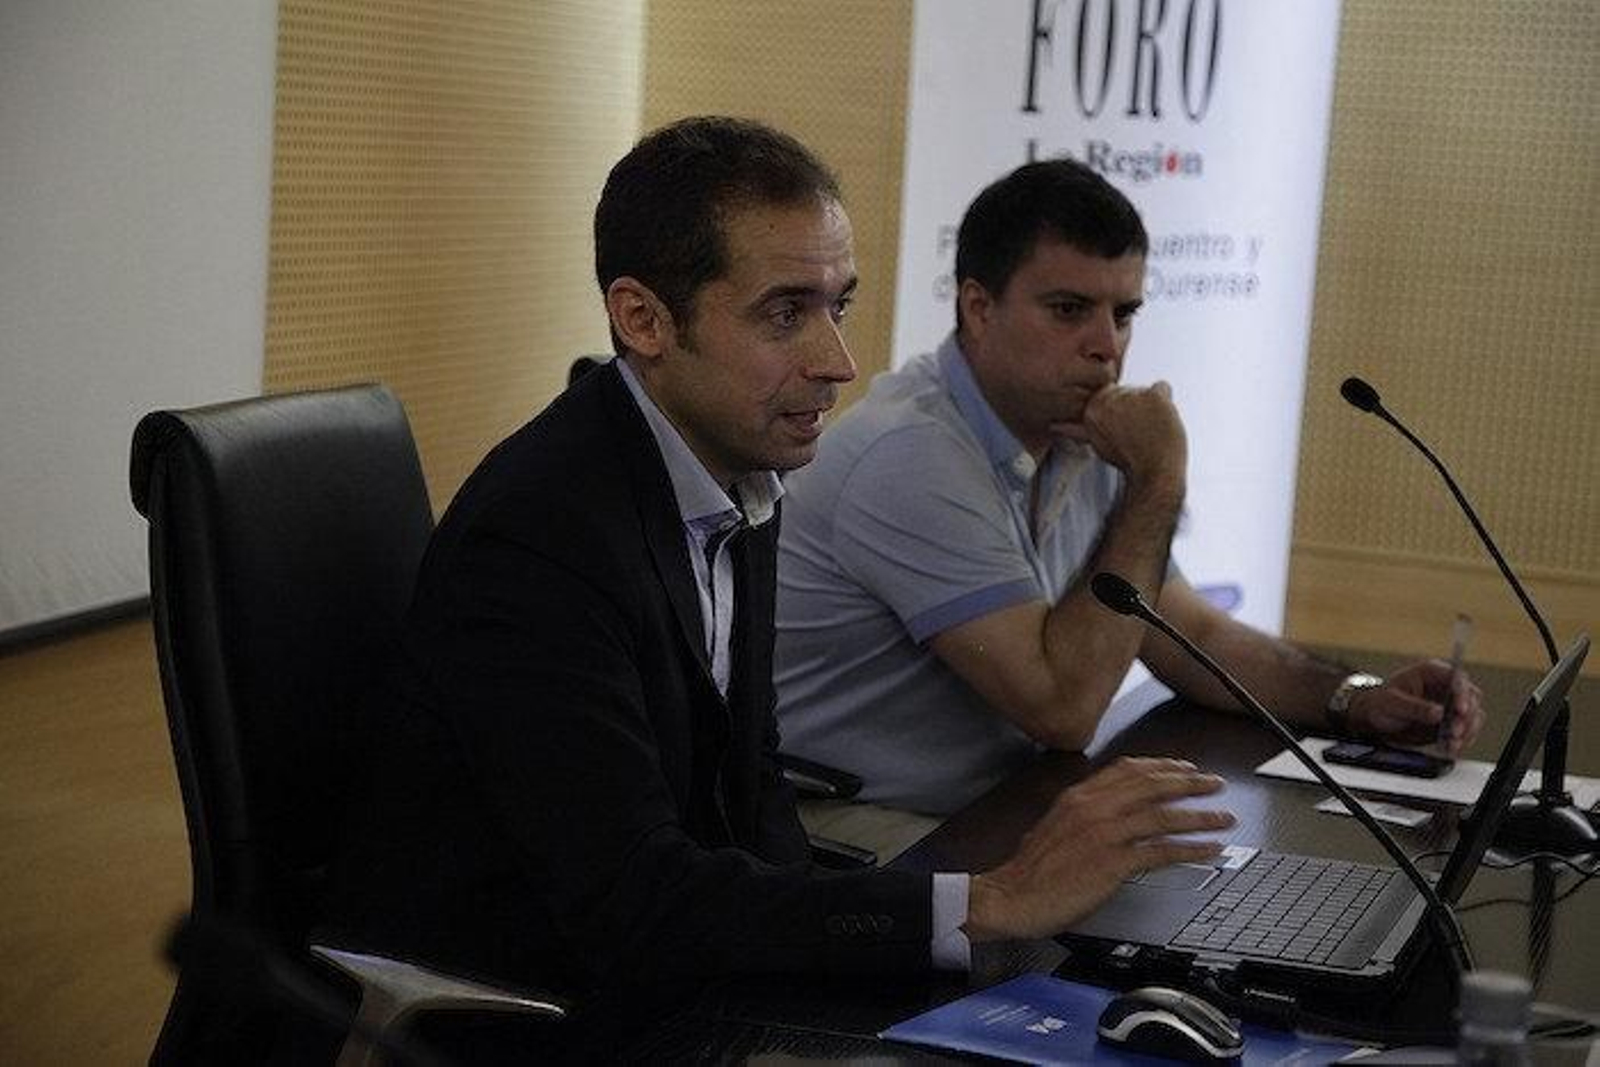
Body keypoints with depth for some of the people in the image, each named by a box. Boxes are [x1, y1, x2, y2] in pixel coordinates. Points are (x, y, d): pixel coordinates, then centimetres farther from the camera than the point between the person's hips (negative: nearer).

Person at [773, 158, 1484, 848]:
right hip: (849, 822, -8)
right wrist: (1157, 483, -21)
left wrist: (1356, 700, -1)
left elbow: (1192, 635, 16)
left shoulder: (1080, 447, 7)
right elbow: (1063, 707, -25)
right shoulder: (912, 458, -23)